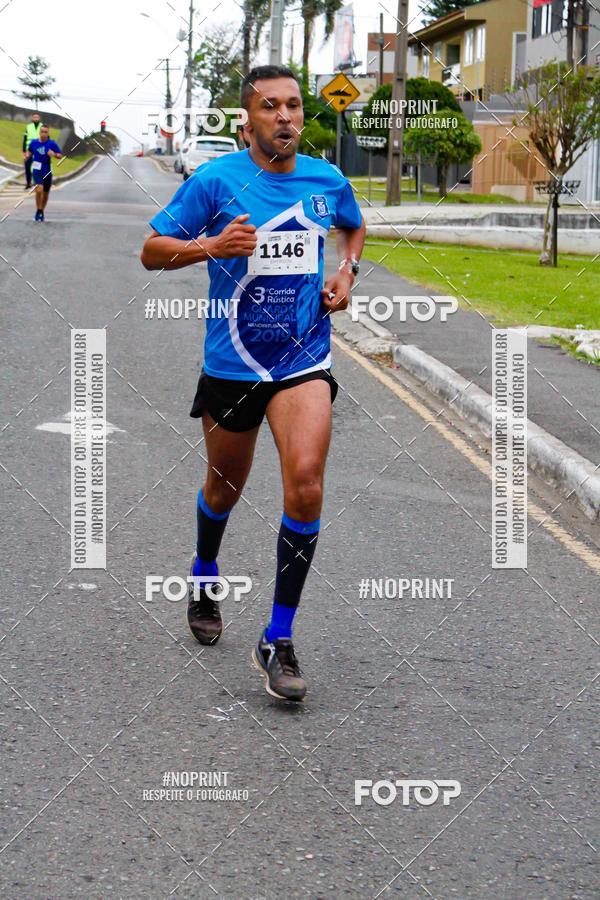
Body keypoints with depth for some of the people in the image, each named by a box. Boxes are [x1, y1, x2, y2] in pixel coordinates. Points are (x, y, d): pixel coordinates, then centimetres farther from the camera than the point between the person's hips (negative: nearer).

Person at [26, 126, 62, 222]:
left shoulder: (52, 144, -3)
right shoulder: (34, 143, 1)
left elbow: (60, 155, -2)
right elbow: (30, 152, 20)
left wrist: (54, 154, -22)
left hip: (47, 171, 1)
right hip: (37, 171, -1)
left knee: (45, 193, 12)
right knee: (39, 190, -22)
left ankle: (41, 212, 34)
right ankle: (38, 211, -5)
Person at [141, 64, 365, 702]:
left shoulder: (327, 181, 3)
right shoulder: (216, 180, -8)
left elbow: (353, 228, 26)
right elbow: (153, 251, -4)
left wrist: (346, 272, 7)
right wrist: (211, 246, -21)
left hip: (304, 361, 1)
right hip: (232, 362, -1)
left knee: (305, 482, -18)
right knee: (225, 487, 16)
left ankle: (278, 641, -9)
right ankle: (204, 578, 51)